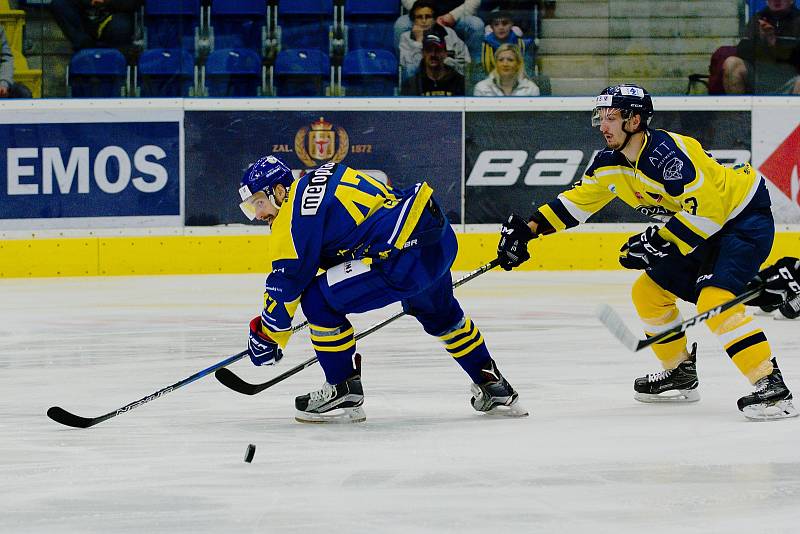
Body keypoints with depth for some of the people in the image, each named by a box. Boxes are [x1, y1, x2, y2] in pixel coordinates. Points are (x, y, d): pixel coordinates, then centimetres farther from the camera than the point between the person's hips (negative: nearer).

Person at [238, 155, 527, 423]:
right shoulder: (313, 181, 20)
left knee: (317, 300, -6)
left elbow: (287, 279, -8)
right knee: (440, 315, 35)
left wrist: (267, 335, 2)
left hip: (408, 256, -11)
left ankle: (345, 393, 5)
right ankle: (493, 388, 49)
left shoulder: (295, 213, -8)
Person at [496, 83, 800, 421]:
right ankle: (681, 374, 28)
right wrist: (528, 229, 2)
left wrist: (660, 242, -33)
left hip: (746, 219, -10)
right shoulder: (611, 162, 0)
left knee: (714, 300, -27)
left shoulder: (666, 152, -29)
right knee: (649, 291, 13)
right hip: (705, 228, 10)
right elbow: (577, 200, 11)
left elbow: (704, 208, -33)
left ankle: (772, 385, -29)